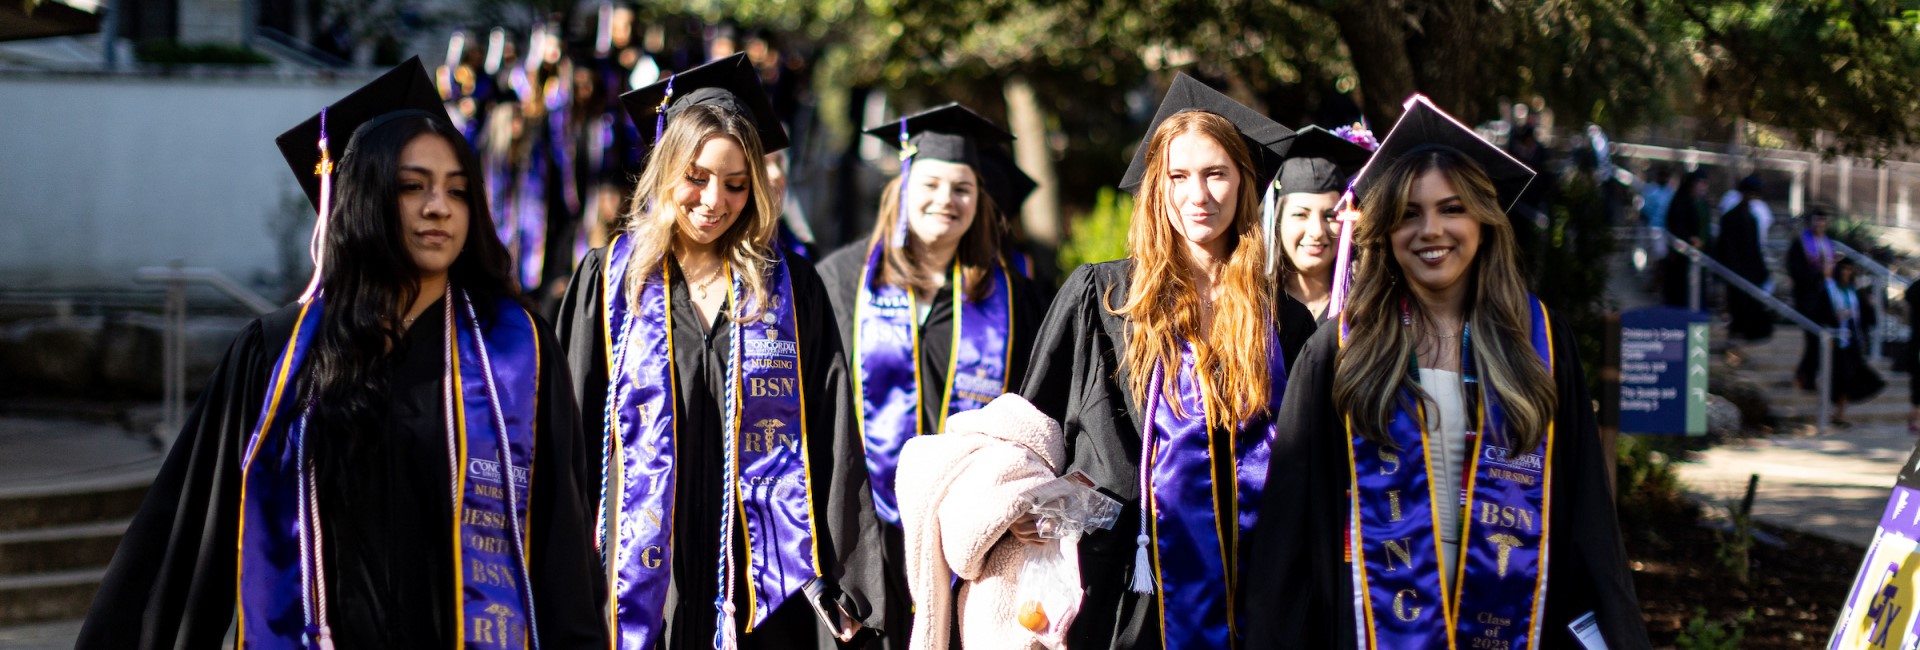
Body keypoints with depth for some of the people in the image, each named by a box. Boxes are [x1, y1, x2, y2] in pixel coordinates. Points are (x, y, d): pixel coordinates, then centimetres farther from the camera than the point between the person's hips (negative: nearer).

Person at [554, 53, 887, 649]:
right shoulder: (609, 280, 4)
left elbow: (831, 436, 2)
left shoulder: (790, 288, 5)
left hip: (761, 576, 1)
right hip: (639, 572, 0)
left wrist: (845, 579, -5)